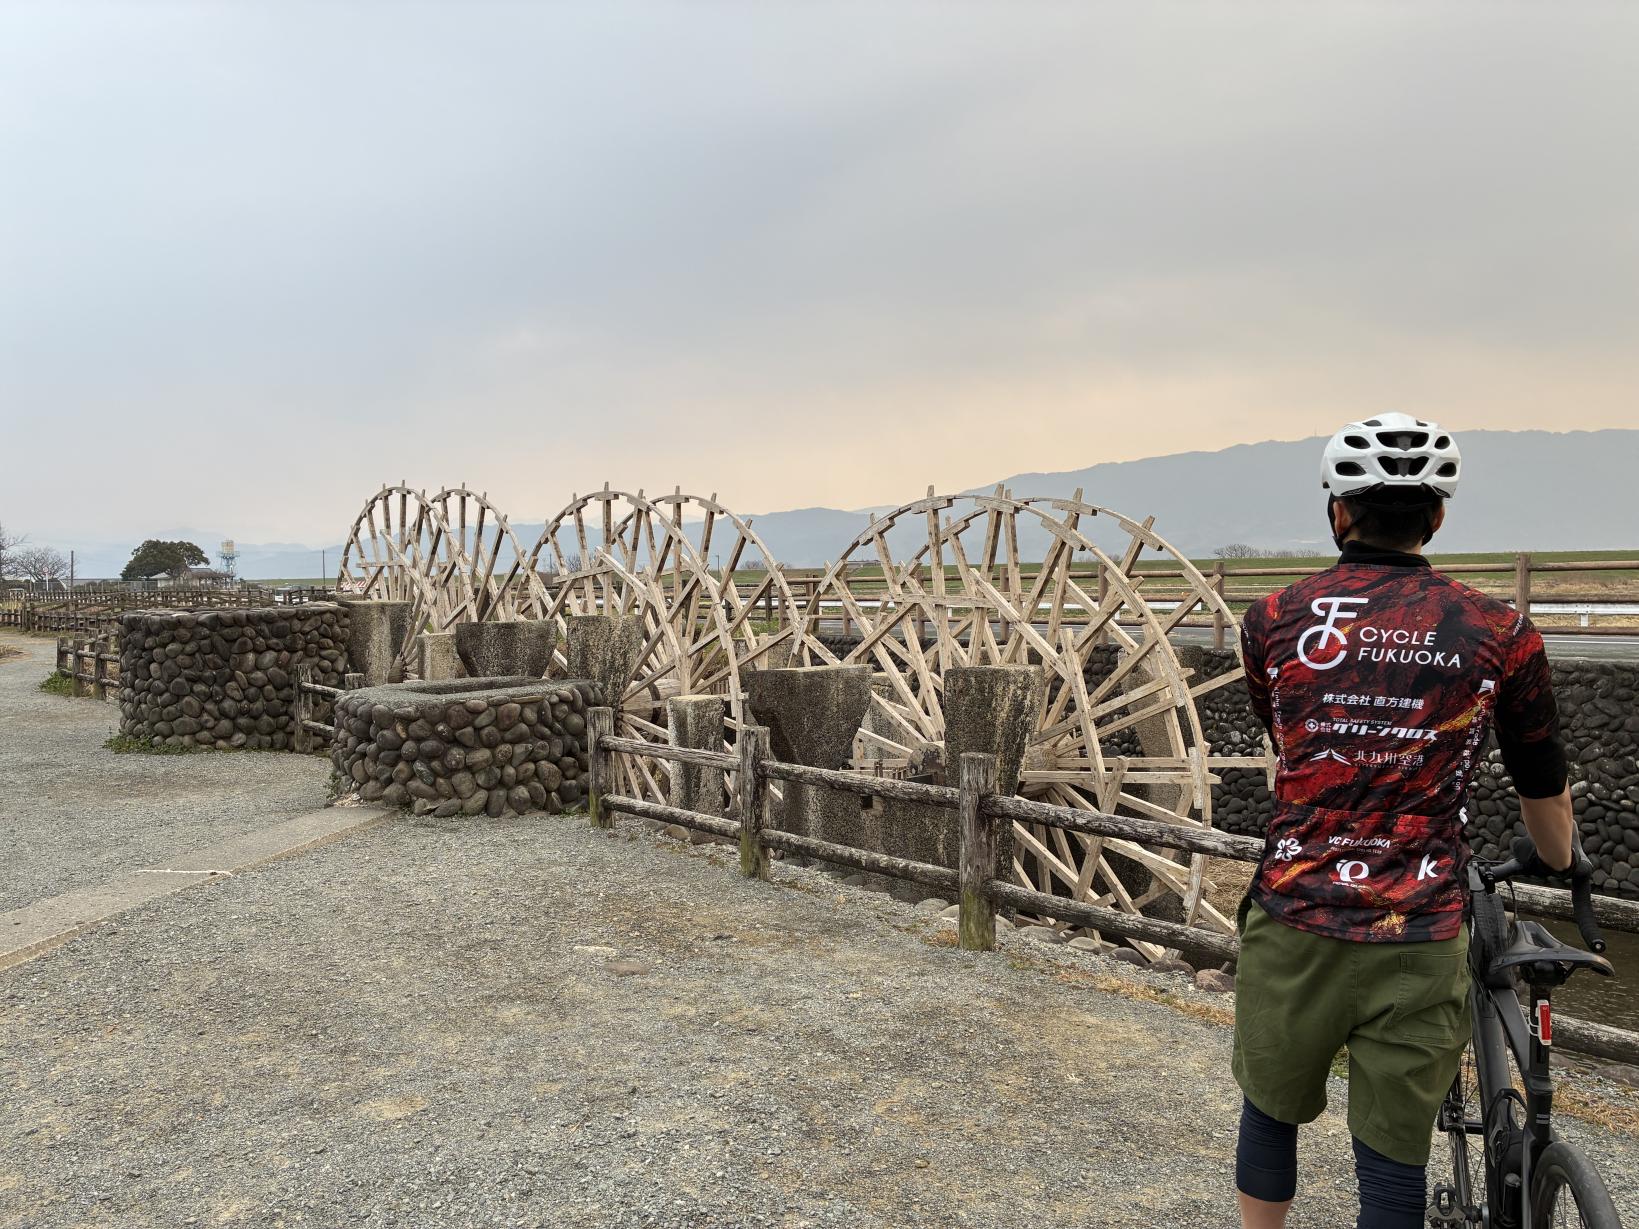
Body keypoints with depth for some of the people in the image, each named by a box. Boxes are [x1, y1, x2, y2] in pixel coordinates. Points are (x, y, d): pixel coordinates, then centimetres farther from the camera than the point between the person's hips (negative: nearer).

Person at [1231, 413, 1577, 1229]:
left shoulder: (1273, 620, -2)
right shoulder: (1498, 633, -2)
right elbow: (1543, 788, 12)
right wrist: (1561, 866, 34)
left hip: (1294, 925, 1)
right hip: (1417, 942, 0)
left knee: (1270, 1110, 21)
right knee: (1392, 1155, 12)